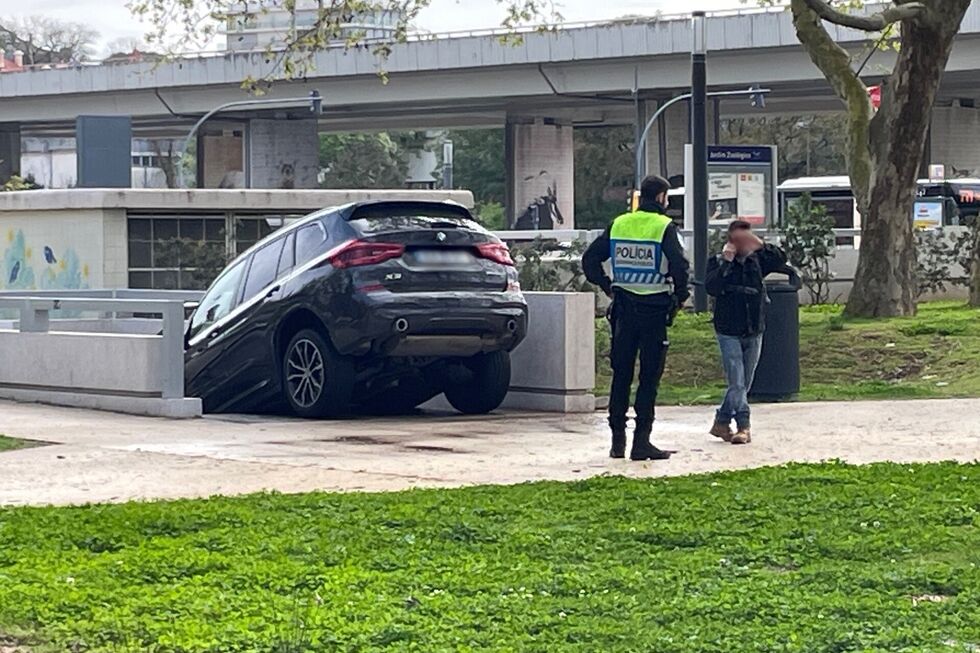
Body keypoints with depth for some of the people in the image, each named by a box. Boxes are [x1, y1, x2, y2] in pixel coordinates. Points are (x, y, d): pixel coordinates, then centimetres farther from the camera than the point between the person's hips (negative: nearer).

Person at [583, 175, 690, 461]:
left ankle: (617, 439, 13)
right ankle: (641, 441, -1)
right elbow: (679, 266, -18)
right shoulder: (664, 227, -8)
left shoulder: (619, 224, 7)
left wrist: (607, 286, 15)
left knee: (621, 374, 11)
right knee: (650, 376, 1)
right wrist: (680, 296, -3)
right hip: (654, 309, -4)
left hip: (623, 308, 4)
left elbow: (590, 260, 7)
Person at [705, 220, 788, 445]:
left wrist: (760, 245, -18)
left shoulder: (756, 261, 5)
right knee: (737, 382, -11)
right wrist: (726, 262, -20)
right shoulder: (718, 262, -4)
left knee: (744, 384, 9)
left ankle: (722, 423, 20)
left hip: (754, 332, 4)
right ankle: (744, 426, -9)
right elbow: (711, 287, -19)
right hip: (729, 332, -4)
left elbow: (780, 260, -8)